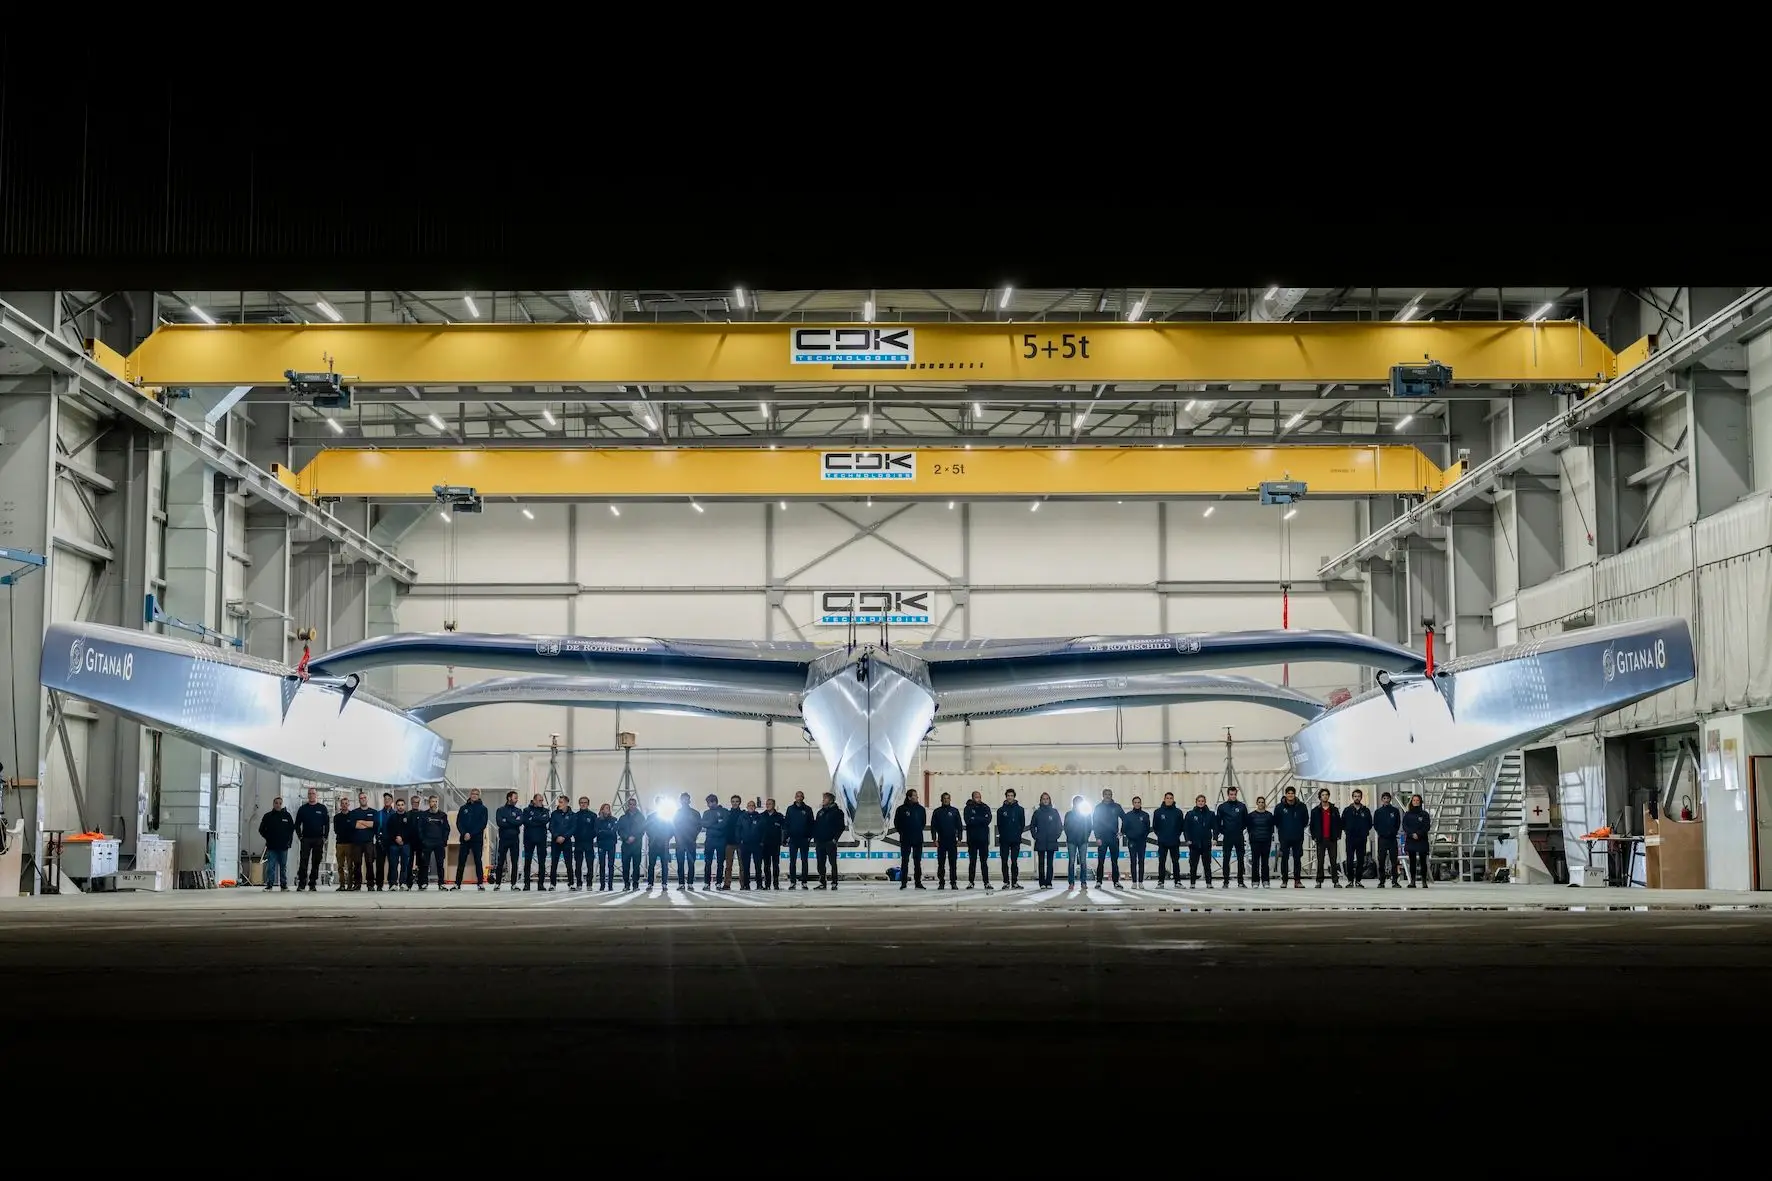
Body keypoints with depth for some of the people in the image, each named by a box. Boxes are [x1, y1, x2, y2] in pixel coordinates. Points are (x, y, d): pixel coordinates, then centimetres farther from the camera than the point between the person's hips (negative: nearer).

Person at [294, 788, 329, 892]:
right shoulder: (303, 809, 8)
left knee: (316, 862, 2)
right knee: (303, 861, -9)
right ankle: (301, 884, -10)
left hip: (319, 840, 0)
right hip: (306, 839, 0)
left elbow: (327, 823, 7)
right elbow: (297, 824, 10)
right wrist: (300, 836, -1)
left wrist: (324, 837, -2)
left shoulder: (322, 808, 6)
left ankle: (312, 884, 7)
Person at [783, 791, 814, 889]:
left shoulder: (807, 809, 2)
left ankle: (804, 882, 6)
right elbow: (786, 823, 4)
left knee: (804, 860, 3)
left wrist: (810, 836, -6)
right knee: (792, 861, 1)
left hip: (804, 839, 0)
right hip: (793, 839, 0)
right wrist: (787, 835, -5)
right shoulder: (790, 809, 4)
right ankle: (792, 881, 5)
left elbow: (812, 823, 2)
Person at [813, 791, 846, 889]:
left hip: (830, 842, -6)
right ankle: (822, 883, 12)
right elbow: (815, 825, 17)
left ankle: (834, 883, 0)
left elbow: (841, 826, -7)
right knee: (820, 863, 6)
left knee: (833, 863, -3)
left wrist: (835, 838, -13)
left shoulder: (837, 812, -3)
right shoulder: (821, 812, 14)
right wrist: (814, 837, 7)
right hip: (820, 841, 6)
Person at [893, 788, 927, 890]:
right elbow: (896, 823, 2)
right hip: (905, 839, -3)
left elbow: (924, 822, 16)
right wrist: (902, 832, -1)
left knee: (918, 861, 5)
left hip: (918, 839, 3)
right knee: (905, 861, 0)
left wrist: (919, 830, 7)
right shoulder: (901, 809, -4)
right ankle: (903, 882, 3)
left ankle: (918, 882, 9)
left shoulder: (920, 809, 5)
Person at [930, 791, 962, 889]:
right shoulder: (937, 812, 5)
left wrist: (959, 839, -1)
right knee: (941, 863, 2)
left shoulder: (955, 811, 5)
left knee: (953, 863, 0)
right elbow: (933, 826, 5)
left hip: (952, 841, 0)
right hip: (941, 841, 0)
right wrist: (935, 839, -3)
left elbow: (959, 825, 5)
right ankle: (941, 882, 6)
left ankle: (954, 882, 3)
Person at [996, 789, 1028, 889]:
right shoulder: (1001, 810, 6)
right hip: (1004, 840, 0)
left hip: (1015, 840, 0)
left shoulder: (1020, 809, 6)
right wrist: (1003, 834, -1)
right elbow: (999, 825, 6)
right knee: (1004, 862, 0)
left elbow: (1022, 824, 6)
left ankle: (1015, 882, 3)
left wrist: (1018, 834, -1)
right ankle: (1006, 882, 4)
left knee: (1014, 862, 1)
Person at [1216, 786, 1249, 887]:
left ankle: (1240, 881, 10)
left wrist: (1241, 828, 2)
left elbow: (1246, 820, 9)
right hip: (1227, 837, -1)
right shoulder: (1222, 807, 1)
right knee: (1226, 859, -1)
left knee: (1241, 859, 4)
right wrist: (1222, 831, -2)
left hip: (1239, 837, 1)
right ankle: (1226, 881, 3)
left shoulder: (1242, 806, 3)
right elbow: (1218, 822, 4)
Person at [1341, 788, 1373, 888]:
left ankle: (1358, 881, 9)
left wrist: (1366, 831, 4)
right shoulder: (1347, 810, 6)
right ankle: (1350, 880, 1)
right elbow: (1342, 823, 11)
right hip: (1350, 839, -1)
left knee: (1361, 861, 3)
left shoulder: (1366, 811, 7)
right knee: (1350, 860, -4)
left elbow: (1370, 823, 14)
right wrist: (1346, 831, 2)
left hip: (1362, 839, 1)